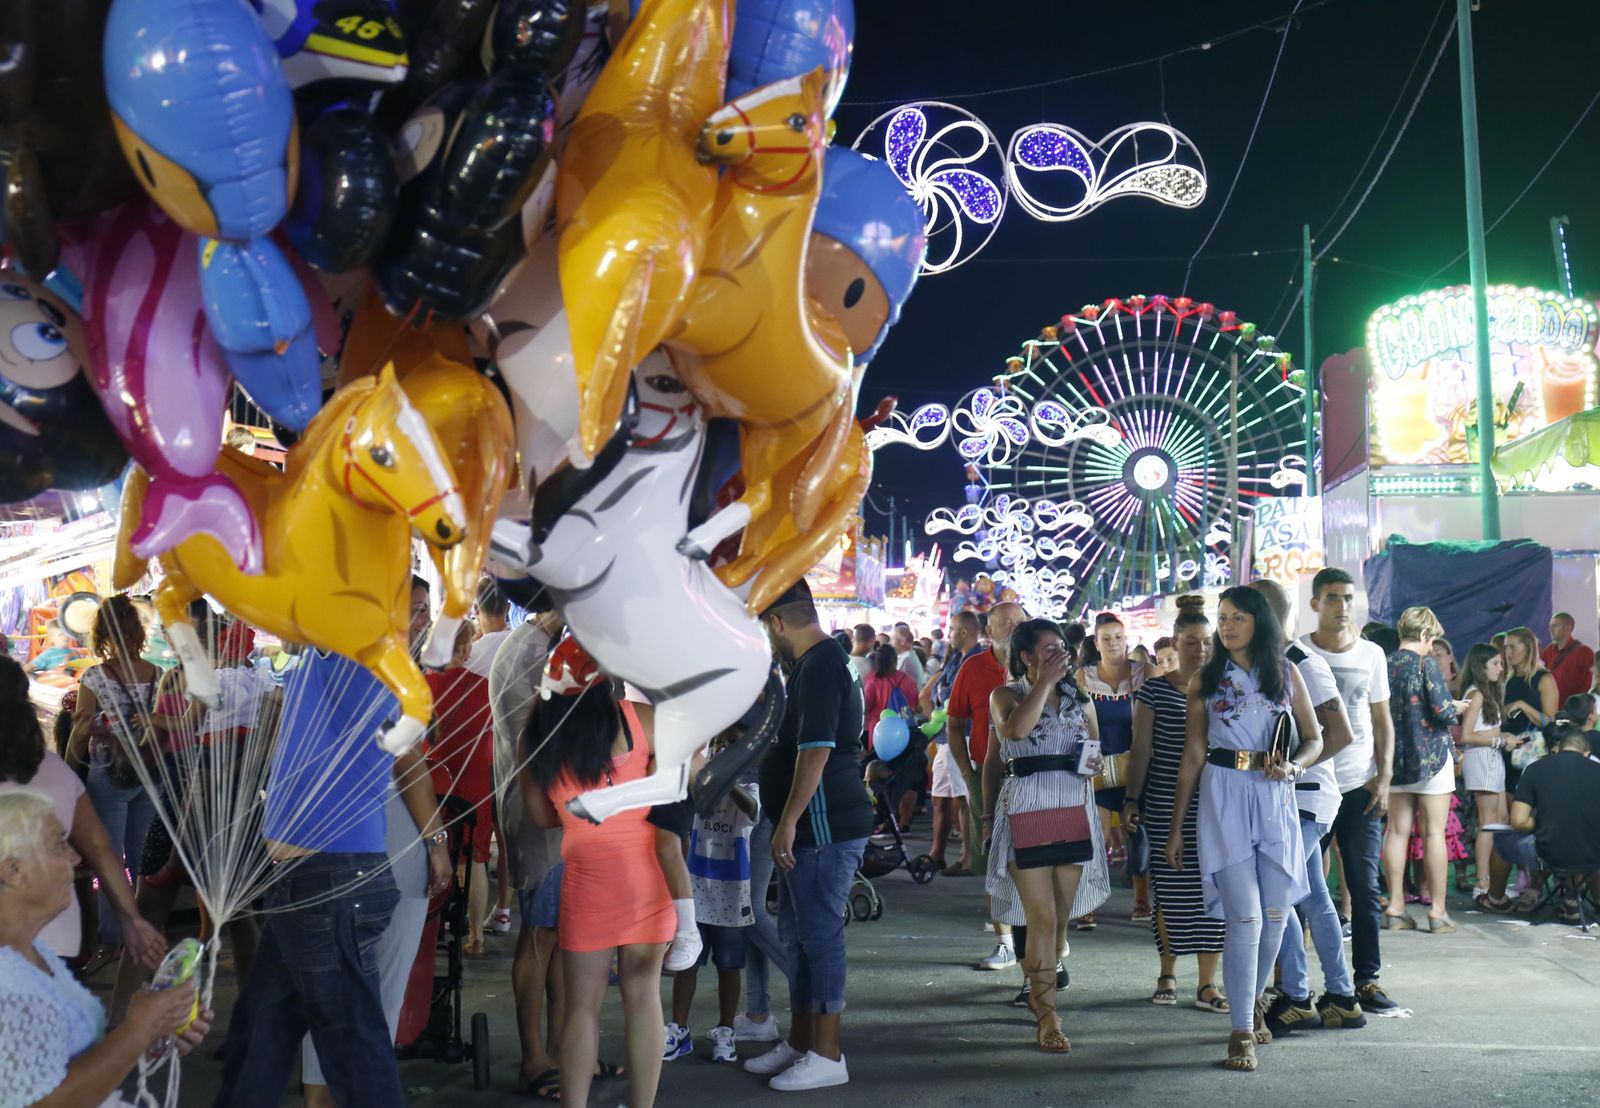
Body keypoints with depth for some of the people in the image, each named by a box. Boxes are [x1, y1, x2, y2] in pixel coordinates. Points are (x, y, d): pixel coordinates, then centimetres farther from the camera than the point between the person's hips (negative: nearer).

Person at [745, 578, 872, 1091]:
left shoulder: (819, 668, -18)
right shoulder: (820, 663, 15)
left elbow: (816, 751, -25)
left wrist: (788, 823, -23)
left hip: (824, 826, -11)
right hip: (811, 827, 11)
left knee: (818, 934, -5)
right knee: (797, 933, 16)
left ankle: (826, 1056, 3)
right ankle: (799, 1042, 26)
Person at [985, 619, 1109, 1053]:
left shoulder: (1079, 698, 16)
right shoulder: (1006, 695, 3)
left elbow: (1098, 748, 25)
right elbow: (1016, 728, -19)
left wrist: (1095, 762, 2)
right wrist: (1045, 681, -13)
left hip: (1075, 810, 4)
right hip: (1025, 812, -4)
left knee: (1061, 915, 6)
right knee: (1042, 917, -9)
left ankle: (1039, 991, 24)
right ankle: (1047, 1016, -4)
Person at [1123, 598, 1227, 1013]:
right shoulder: (1154, 691, 1)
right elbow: (1141, 750, 1)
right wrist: (1132, 799, -3)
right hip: (1165, 805, -2)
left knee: (1211, 891, -1)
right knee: (1168, 889, 4)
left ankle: (1207, 985, 5)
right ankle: (1167, 975, 19)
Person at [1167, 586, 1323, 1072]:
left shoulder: (1286, 674, 9)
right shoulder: (1206, 680, 6)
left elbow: (1314, 739, 12)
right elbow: (1193, 756, 6)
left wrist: (1293, 766, -10)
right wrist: (1176, 826, 5)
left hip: (1276, 799, 2)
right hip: (1224, 799, -2)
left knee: (1275, 915, 7)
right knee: (1245, 917, -11)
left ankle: (1254, 999, 32)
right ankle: (1242, 1031, -5)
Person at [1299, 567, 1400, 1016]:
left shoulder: (1371, 654, 9)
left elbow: (1382, 721, 13)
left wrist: (1384, 777, 1)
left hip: (1360, 788, 2)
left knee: (1365, 887, 1)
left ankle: (1366, 979, 8)